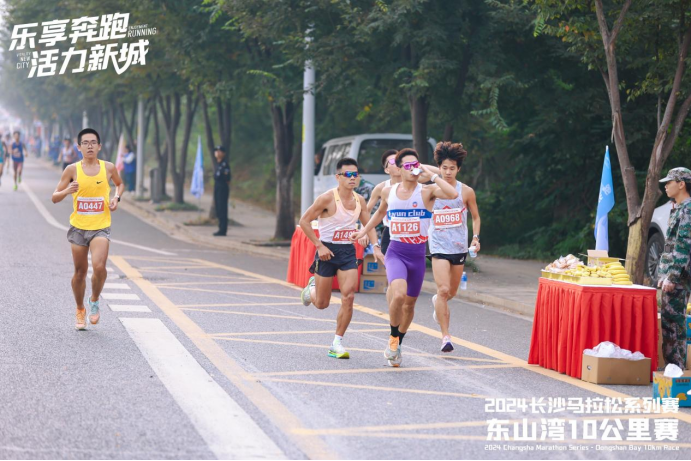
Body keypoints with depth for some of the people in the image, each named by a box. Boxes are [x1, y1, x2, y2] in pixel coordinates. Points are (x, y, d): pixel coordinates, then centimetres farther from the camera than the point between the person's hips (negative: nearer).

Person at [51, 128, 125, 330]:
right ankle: (80, 310, 30)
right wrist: (67, 191, -22)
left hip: (100, 227, -1)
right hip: (78, 226, 1)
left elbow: (120, 184, 21)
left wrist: (117, 197, 1)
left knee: (99, 266, -22)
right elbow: (55, 197, -1)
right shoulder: (72, 170, -3)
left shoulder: (108, 168, -1)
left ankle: (95, 301, 6)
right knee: (80, 271, 9)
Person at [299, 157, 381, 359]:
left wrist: (376, 247, -1)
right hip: (328, 251, -4)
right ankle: (311, 289, 44)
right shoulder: (328, 198, -15)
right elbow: (304, 221, -11)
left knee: (348, 297, -11)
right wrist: (319, 246, -15)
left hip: (348, 252, 4)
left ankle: (337, 343, -1)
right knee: (322, 303, 6)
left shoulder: (359, 200, 2)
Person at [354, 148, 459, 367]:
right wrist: (365, 230, 28)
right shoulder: (388, 192, 4)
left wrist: (431, 174, -22)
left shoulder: (427, 191, -6)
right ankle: (393, 337, -3)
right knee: (398, 294, -26)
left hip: (418, 254, 0)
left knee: (409, 303, 11)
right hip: (396, 252, 0)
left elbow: (453, 194, -27)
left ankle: (397, 345, 35)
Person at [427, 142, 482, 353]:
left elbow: (476, 217, 11)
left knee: (452, 292, 14)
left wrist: (476, 237, -3)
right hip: (439, 247, -2)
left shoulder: (466, 192, 0)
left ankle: (437, 302, 52)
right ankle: (445, 336, -12)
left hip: (459, 247, 2)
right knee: (443, 289, -16)